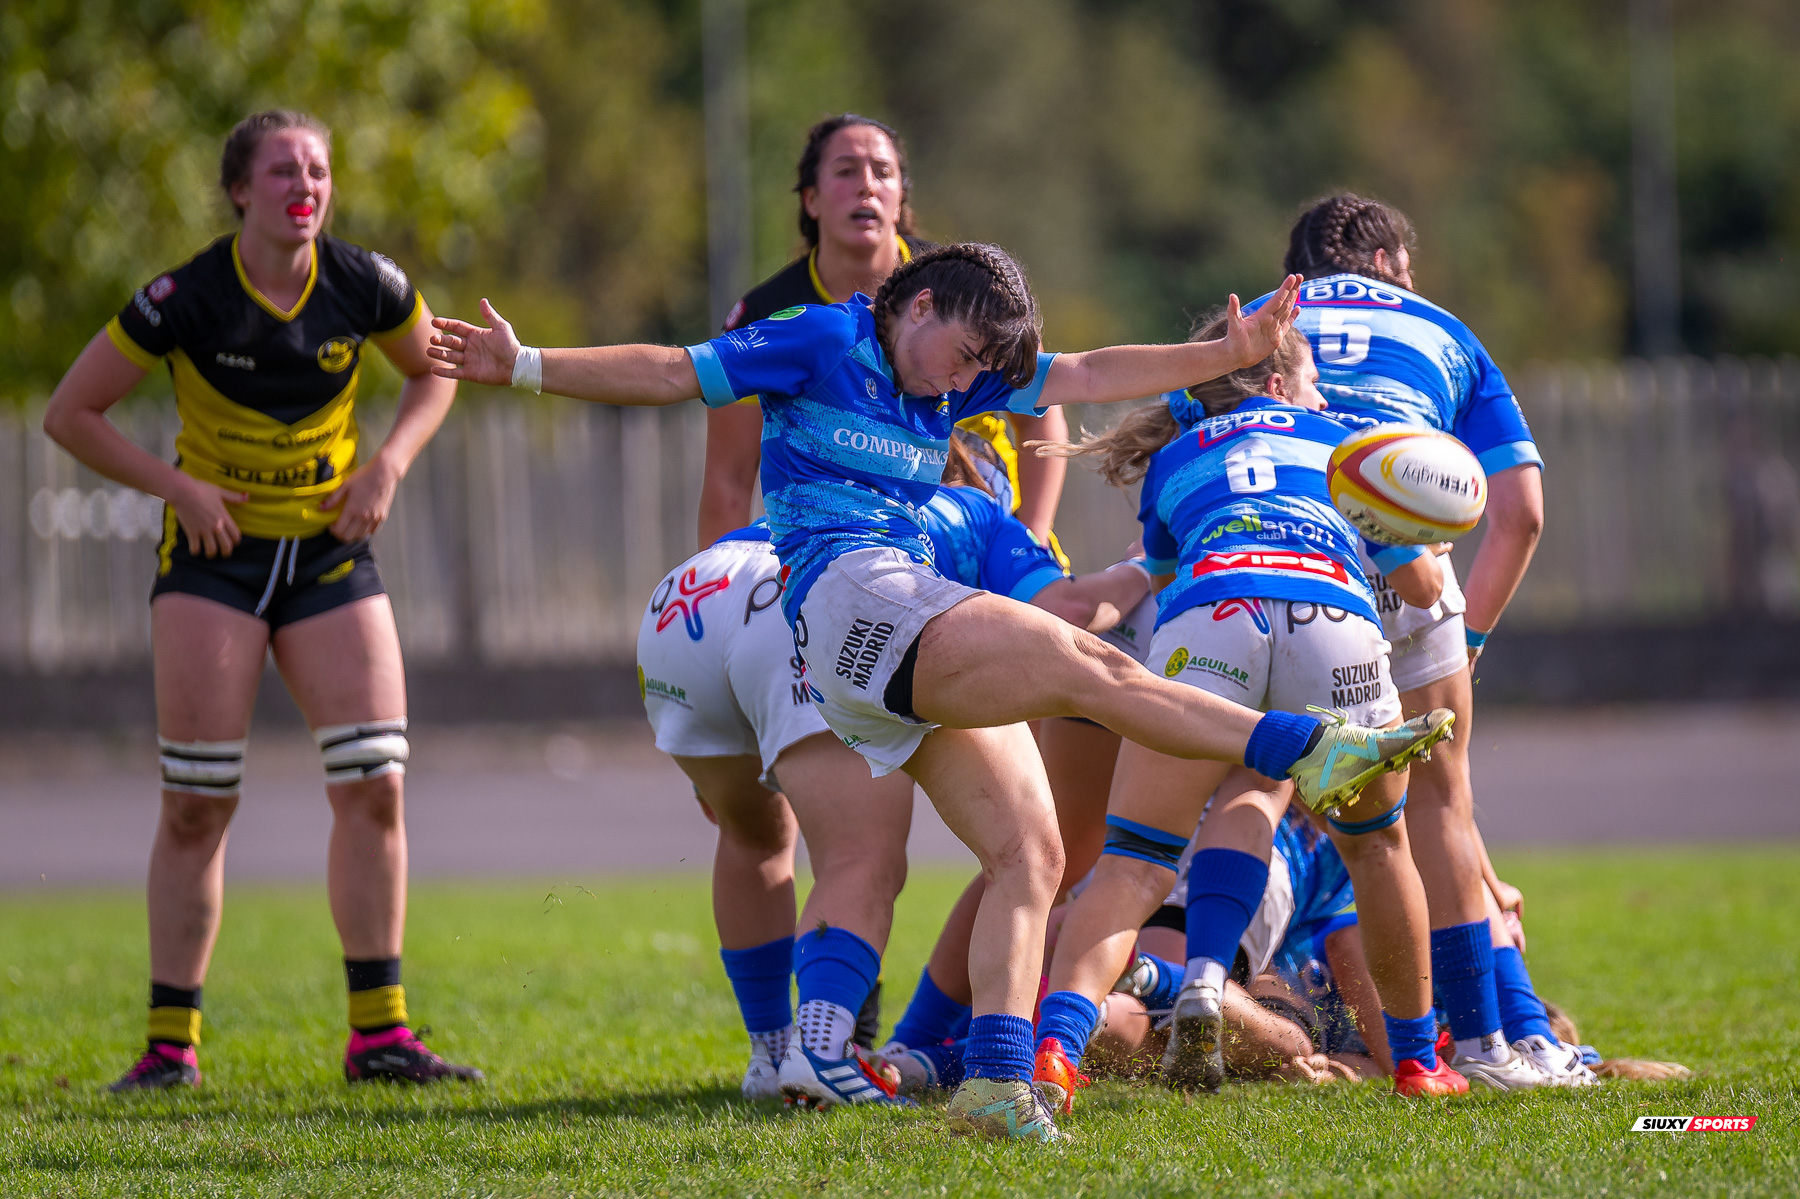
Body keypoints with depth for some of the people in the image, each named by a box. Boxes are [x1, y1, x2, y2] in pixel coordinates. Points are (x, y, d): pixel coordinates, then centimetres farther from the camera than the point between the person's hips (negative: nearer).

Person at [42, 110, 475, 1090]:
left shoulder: (364, 286, -6)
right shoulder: (185, 300, -15)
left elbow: (433, 373, 13)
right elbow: (69, 413, -7)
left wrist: (390, 464, -3)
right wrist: (176, 486, -14)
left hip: (331, 554, 3)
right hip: (215, 555, -3)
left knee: (373, 782, -6)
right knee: (197, 803, -6)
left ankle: (377, 1035, 2)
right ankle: (170, 1043, 1)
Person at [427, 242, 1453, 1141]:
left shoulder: (965, 378, 23)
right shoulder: (821, 341, 5)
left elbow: (1094, 376, 21)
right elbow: (671, 374, 5)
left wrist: (1232, 353, 14)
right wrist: (525, 367, -2)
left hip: (923, 630, 9)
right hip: (840, 586, -8)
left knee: (1030, 853, -5)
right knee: (1082, 661, -23)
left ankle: (997, 1077, -11)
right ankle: (1310, 753, -29)